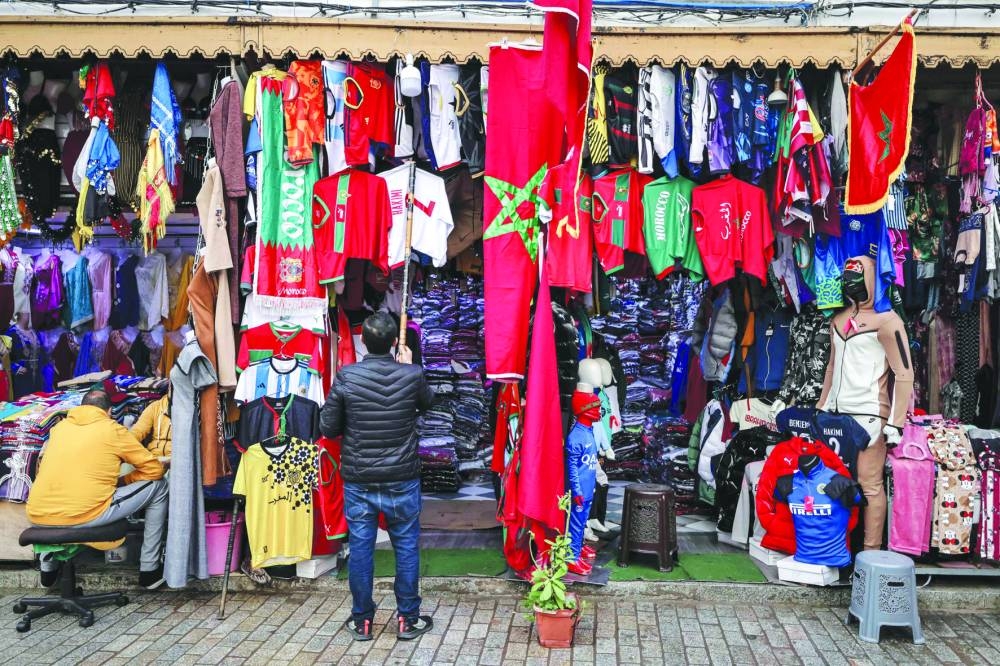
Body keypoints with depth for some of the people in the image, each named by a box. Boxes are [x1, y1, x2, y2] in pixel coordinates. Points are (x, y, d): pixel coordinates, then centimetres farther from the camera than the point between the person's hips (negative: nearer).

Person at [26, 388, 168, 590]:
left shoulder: (60, 426, 16)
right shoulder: (113, 429, 2)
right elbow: (154, 469, 5)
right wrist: (123, 480, 23)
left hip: (39, 519, 6)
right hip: (86, 516, -6)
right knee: (158, 486, 11)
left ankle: (48, 565, 39)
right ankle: (149, 569, 14)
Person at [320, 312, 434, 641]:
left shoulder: (346, 377, -12)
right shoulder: (412, 375, -10)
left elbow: (328, 427, -4)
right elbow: (427, 402, 12)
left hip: (358, 481, 0)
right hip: (402, 480, 0)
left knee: (360, 549, 11)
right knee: (406, 547, 12)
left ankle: (361, 620, 22)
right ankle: (408, 618, 21)